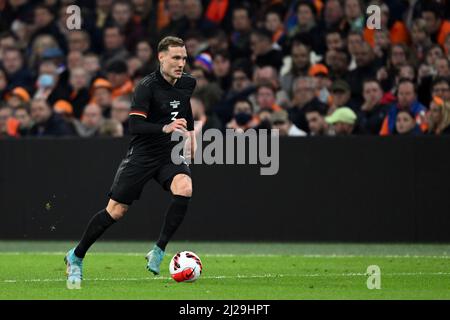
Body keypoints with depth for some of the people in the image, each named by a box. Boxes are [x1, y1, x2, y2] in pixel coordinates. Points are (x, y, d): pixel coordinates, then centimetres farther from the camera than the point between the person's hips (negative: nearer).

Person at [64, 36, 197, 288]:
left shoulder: (188, 83, 3)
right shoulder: (147, 87, -17)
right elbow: (135, 125, -26)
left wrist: (190, 132, 19)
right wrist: (165, 128, -39)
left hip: (171, 154, 4)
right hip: (142, 154, -4)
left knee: (184, 189, -27)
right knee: (116, 211, -4)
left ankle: (158, 251, -16)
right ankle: (76, 257, 16)